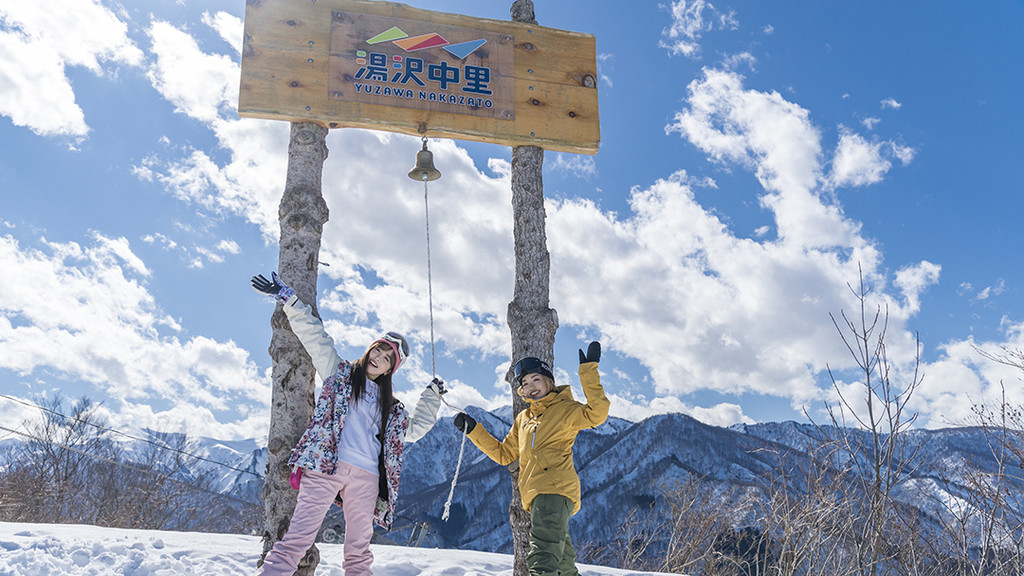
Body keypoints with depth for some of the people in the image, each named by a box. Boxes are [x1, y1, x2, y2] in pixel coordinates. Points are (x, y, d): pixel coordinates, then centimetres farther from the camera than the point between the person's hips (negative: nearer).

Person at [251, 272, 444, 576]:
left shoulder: (390, 407, 27)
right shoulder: (339, 372, 18)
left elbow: (413, 429, 32)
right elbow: (313, 334, 11)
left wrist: (432, 398, 29)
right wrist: (287, 298, 6)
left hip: (366, 478, 4)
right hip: (326, 465, -4)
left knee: (359, 550, 4)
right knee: (299, 535, -15)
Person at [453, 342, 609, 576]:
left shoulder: (565, 409, 4)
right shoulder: (522, 419, 24)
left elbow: (597, 414, -15)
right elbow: (504, 454, 30)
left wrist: (588, 371, -17)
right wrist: (472, 430, 25)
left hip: (555, 490, -8)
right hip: (536, 495, 8)